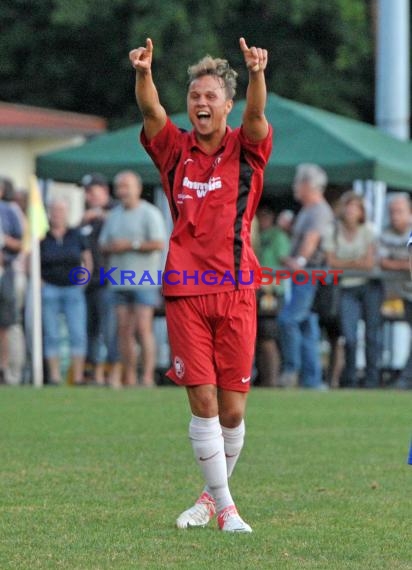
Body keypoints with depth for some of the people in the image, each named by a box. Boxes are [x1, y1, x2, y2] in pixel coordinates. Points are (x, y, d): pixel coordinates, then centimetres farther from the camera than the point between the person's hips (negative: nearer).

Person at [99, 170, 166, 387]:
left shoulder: (149, 213, -2)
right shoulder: (114, 215, 18)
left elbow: (159, 243, -12)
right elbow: (103, 245, 18)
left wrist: (130, 245, -12)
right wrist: (112, 247, -5)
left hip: (143, 280, -6)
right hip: (119, 282, 6)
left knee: (143, 328, -12)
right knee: (124, 330, 2)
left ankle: (148, 377, -13)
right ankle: (129, 379, 4)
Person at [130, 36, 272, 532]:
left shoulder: (246, 150, 5)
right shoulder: (176, 150, 8)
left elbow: (256, 114, -15)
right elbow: (151, 111, -10)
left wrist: (257, 74, -37)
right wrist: (143, 73, -32)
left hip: (236, 291, 0)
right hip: (185, 291, 0)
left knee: (232, 410, 1)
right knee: (202, 402, -7)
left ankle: (214, 491, 21)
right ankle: (222, 504, -1)